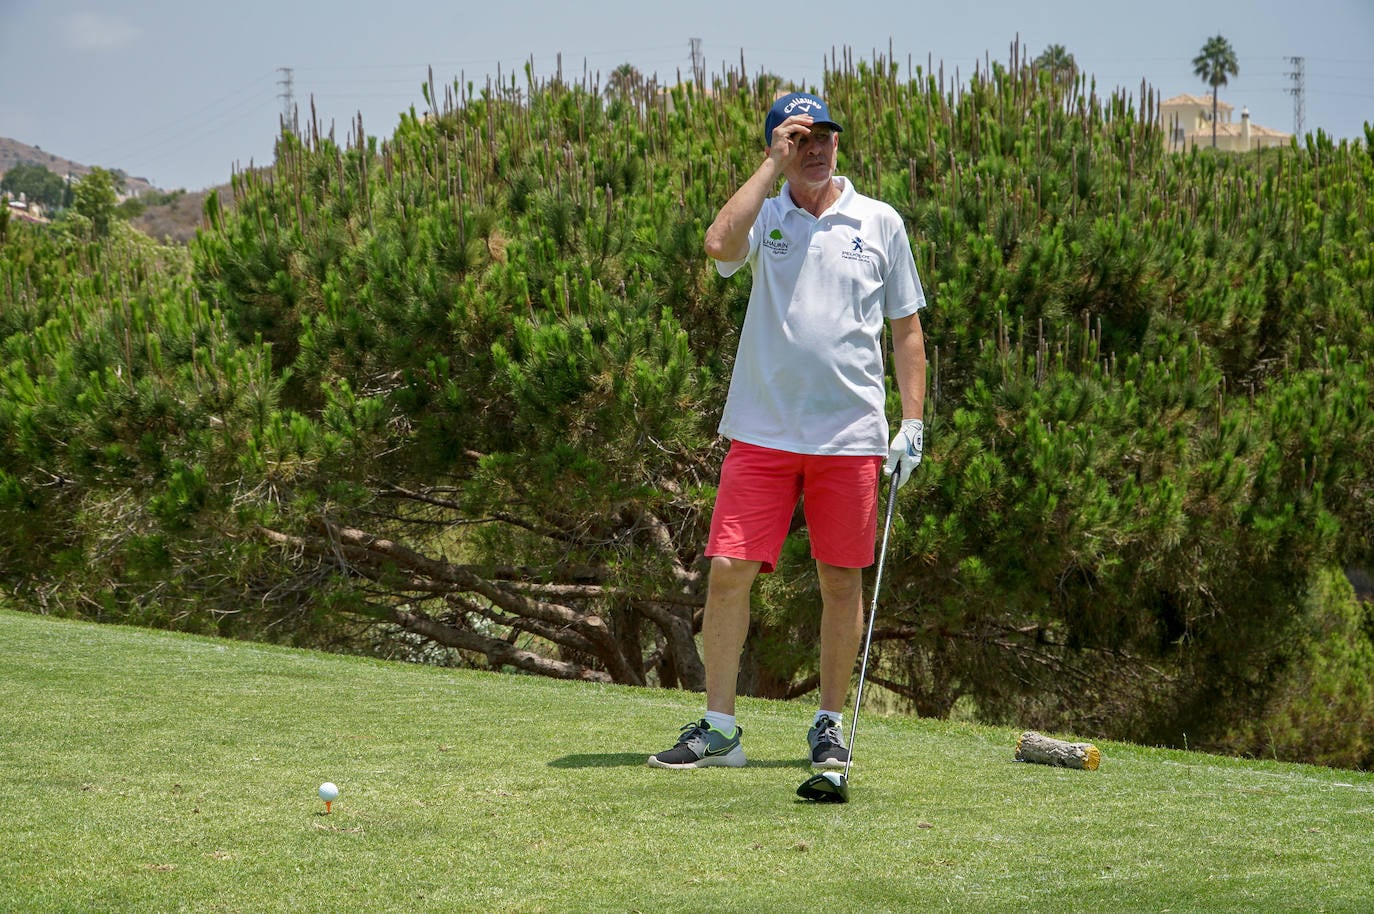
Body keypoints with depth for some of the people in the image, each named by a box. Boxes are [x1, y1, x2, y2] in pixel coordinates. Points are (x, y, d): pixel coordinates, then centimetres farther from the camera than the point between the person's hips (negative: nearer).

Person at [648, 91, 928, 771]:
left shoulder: (880, 223, 7)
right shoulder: (765, 217, 6)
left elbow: (906, 327, 12)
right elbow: (721, 243, -18)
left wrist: (913, 422, 5)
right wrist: (773, 166, -12)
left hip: (850, 434, 0)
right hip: (762, 429, 0)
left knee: (841, 582, 4)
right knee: (729, 571, -6)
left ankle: (829, 725, 17)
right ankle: (717, 727, 3)